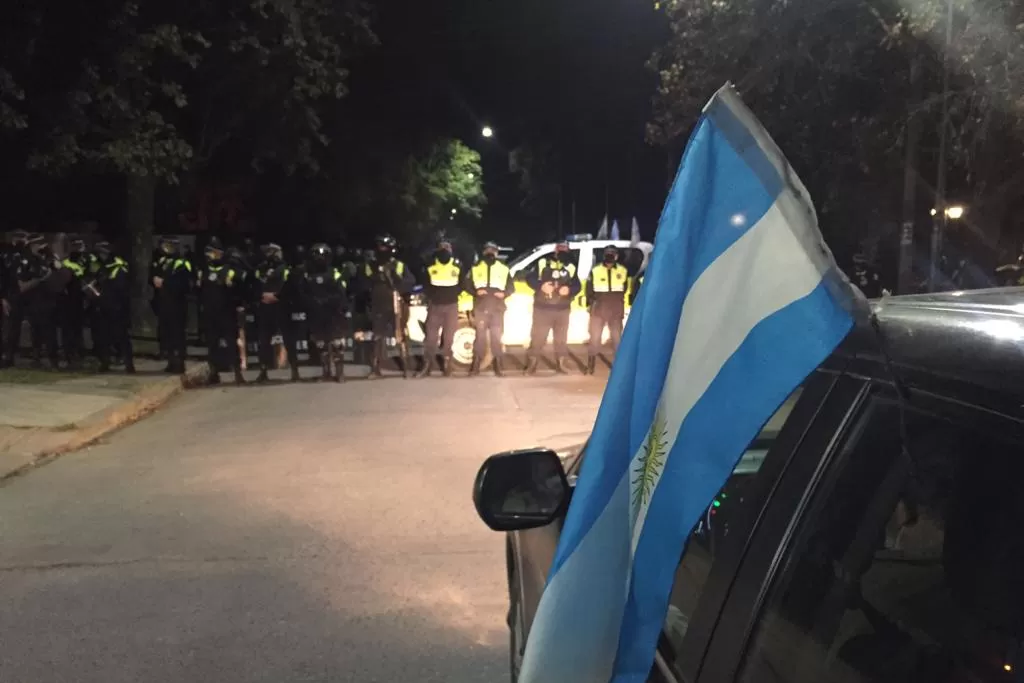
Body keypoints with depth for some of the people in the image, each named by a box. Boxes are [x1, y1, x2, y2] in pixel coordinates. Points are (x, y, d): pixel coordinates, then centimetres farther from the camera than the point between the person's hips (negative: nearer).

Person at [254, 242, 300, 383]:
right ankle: (263, 371, 13)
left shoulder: (285, 269, 2)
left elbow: (289, 288, -10)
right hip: (264, 309, 4)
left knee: (288, 338, -4)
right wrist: (263, 295, -11)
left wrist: (275, 296, -18)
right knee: (264, 340, 6)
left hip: (282, 308, -4)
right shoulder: (260, 269, 15)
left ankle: (295, 370, 0)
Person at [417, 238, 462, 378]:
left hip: (451, 306, 0)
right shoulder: (431, 267, 9)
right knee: (431, 336, -6)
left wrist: (452, 294, -3)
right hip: (435, 305, 0)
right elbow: (426, 286, 12)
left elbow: (461, 285, 10)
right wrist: (431, 296, -3)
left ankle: (447, 366, 7)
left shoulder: (457, 267, 8)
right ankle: (427, 366, -5)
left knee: (449, 338, 2)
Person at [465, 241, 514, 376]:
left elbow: (511, 287, 12)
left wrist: (504, 294, -8)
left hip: (497, 308, 1)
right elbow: (466, 284, 9)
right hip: (481, 308, 0)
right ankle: (476, 365, 2)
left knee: (496, 337, 1)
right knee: (480, 336, -2)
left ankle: (499, 366, 5)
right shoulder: (476, 268, 11)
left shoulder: (504, 269, 13)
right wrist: (475, 291, -10)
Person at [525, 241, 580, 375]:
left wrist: (569, 290, -14)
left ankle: (561, 364, 19)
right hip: (542, 308, -3)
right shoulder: (543, 263, 2)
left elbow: (577, 286, 8)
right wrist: (541, 286, -16)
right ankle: (531, 365, 6)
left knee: (561, 338, 9)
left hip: (562, 310, 3)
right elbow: (529, 278, 1)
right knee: (537, 337, -2)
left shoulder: (571, 268, 9)